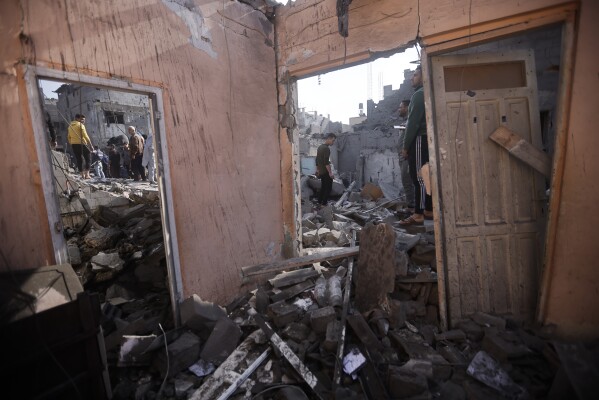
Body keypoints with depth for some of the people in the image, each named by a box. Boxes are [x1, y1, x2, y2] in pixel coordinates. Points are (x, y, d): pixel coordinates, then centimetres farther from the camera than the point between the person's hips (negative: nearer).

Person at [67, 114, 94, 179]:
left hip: (74, 144, 6)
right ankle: (87, 174, -9)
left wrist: (71, 144, 23)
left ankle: (82, 174, 9)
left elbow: (69, 137, 17)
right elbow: (85, 136, -14)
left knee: (79, 159, 10)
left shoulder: (70, 126, 16)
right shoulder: (81, 125, -5)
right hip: (81, 144, -6)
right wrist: (90, 145, -14)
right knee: (87, 159, 0)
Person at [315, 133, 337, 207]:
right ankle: (324, 203, 0)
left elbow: (317, 159, 18)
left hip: (321, 172, 9)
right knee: (328, 188, -1)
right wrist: (330, 172, -21)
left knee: (323, 187, 16)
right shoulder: (326, 149, -18)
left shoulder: (320, 147, 12)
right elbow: (326, 162, -23)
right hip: (326, 172, -9)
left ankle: (319, 202, 20)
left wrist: (317, 169, 24)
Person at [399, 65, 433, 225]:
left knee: (418, 177, -11)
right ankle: (428, 210, 15)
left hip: (419, 140, -10)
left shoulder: (419, 94, -9)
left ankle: (418, 215, -9)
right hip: (425, 139, 10)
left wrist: (405, 146, -15)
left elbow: (413, 123, -17)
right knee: (425, 176, 10)